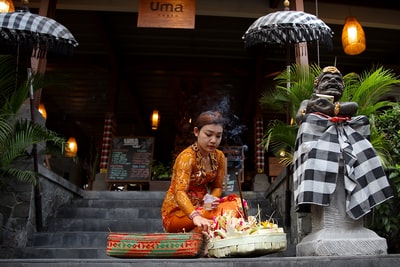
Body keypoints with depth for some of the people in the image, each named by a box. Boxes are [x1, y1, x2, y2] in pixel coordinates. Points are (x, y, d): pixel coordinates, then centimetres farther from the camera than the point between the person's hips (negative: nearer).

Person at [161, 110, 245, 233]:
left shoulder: (219, 156, 2)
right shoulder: (187, 156, -20)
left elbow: (217, 187, 7)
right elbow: (180, 192, -33)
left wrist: (211, 199, -18)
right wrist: (195, 217, -52)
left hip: (201, 207, 7)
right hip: (176, 213, -7)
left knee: (235, 204, -18)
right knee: (222, 211, -29)